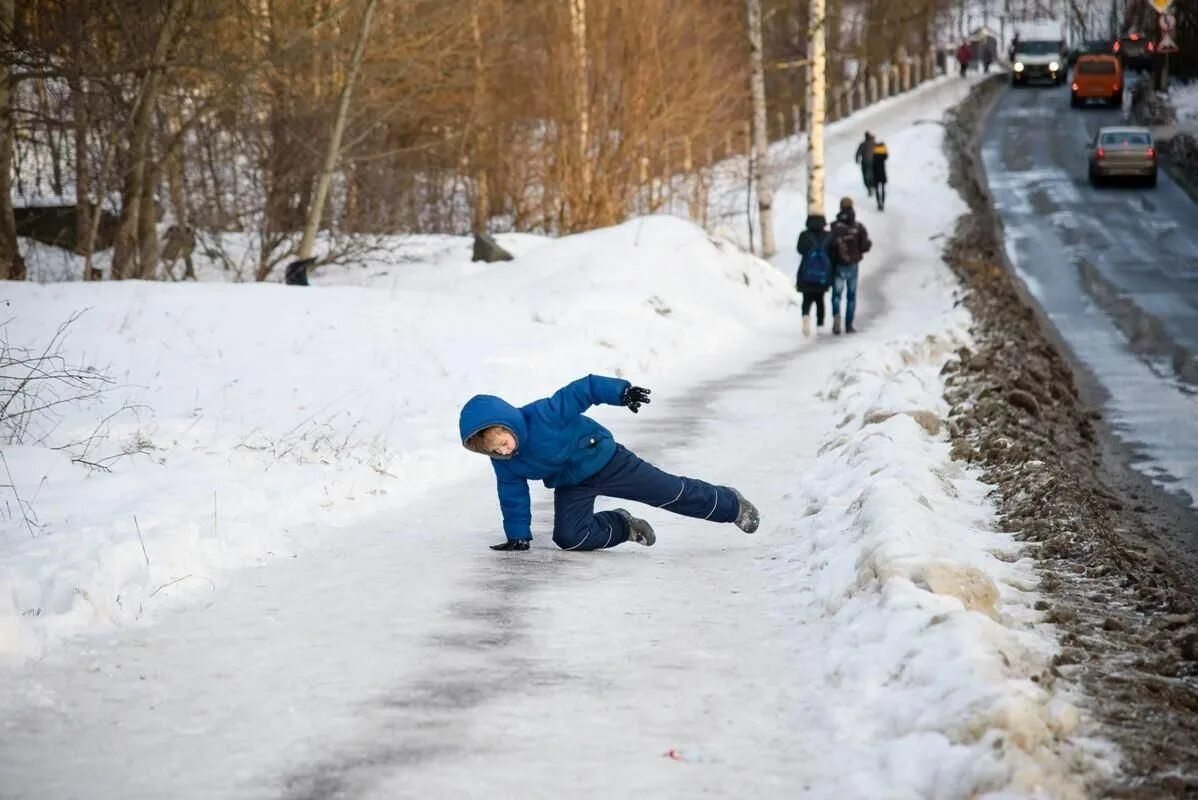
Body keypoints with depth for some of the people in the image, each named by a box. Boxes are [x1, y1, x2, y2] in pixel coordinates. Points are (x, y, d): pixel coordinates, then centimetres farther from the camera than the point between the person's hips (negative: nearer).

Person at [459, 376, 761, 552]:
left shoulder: (542, 415, -33)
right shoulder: (504, 464, -14)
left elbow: (583, 390, -31)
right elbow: (513, 498, 0)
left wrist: (622, 392, -39)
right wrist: (518, 536, 1)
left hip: (604, 459, -5)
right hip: (571, 485, 5)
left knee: (670, 492, -1)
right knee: (569, 537, -16)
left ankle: (730, 504, 20)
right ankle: (622, 527, 11)